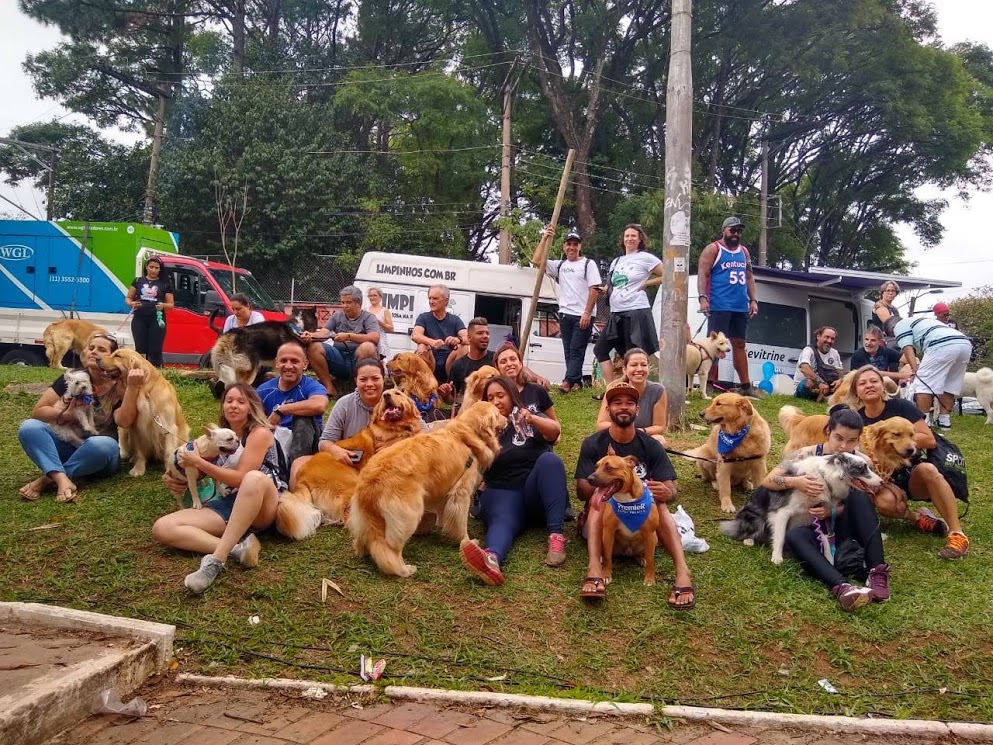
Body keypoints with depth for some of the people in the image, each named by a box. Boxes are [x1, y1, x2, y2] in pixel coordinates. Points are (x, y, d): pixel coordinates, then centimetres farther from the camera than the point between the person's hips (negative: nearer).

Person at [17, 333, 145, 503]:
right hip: (65, 446, 3)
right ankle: (62, 479, -41)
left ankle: (49, 478, -25)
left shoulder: (118, 388, -5)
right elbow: (37, 411, 1)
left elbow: (124, 422, -24)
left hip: (99, 456, -3)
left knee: (103, 444, -37)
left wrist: (132, 387, -32)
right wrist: (65, 415, -18)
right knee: (29, 427, -23)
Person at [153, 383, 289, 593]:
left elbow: (241, 479, -11)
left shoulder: (260, 433, -2)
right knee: (161, 528, -16)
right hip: (225, 505, 6)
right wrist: (173, 477, 8)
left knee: (255, 478, -43)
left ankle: (216, 559, -45)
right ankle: (236, 547, -33)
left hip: (260, 508, -6)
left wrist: (199, 462, -10)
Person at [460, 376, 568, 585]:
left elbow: (555, 431, -11)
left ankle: (556, 535, -37)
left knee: (549, 459, -29)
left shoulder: (530, 419, 10)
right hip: (503, 493, 0)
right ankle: (492, 558, -69)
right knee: (501, 520, -33)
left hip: (537, 494, 0)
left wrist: (532, 419, -33)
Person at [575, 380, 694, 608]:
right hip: (601, 517, -1)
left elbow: (671, 489, -8)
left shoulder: (651, 446, 0)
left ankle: (682, 573, -45)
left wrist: (667, 492, -34)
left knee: (657, 500, -29)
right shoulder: (593, 444, -3)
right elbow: (581, 491, -11)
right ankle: (594, 570, -52)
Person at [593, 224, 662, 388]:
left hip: (636, 312, -8)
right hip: (616, 314, 8)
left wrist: (645, 284, -5)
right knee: (600, 349, 6)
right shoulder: (616, 261, 18)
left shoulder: (645, 257, -2)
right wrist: (605, 289, 2)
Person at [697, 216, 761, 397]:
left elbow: (749, 277, 21)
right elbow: (702, 274, -10)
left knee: (740, 345, 10)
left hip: (741, 307, 7)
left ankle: (745, 385, 15)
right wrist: (703, 297, -22)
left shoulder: (744, 252, 18)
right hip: (719, 306, -7)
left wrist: (753, 300, 11)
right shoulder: (713, 250, -1)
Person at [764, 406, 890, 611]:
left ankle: (878, 571, -33)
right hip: (816, 529, 0)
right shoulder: (808, 455, -5)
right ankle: (841, 586, -56)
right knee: (793, 536, -34)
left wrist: (832, 511, -22)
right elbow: (767, 482, -8)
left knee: (858, 494, -28)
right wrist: (796, 482, -27)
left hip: (845, 527, 0)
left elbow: (865, 505, -5)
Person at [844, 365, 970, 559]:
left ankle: (957, 533, -27)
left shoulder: (900, 406, -9)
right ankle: (917, 517, -3)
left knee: (927, 469, -37)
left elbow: (929, 440, -15)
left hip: (913, 473, 0)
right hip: (885, 480, 1)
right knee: (884, 502, -36)